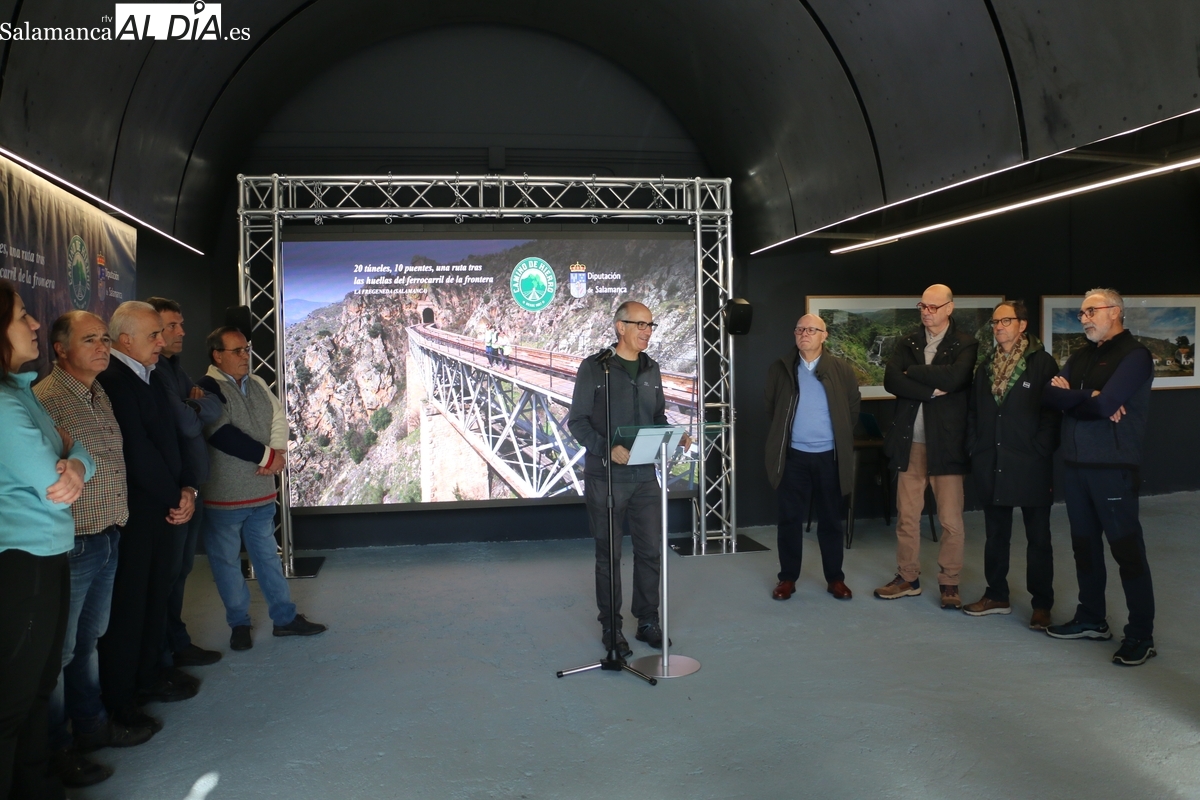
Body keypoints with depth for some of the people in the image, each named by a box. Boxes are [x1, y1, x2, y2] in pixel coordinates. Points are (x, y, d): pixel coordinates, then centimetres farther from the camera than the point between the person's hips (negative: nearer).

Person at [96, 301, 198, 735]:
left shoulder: (152, 379, 13)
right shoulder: (112, 381, -15)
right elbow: (137, 452, -18)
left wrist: (187, 489, 0)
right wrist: (174, 498, -9)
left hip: (168, 510, 8)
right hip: (134, 516, -8)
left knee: (157, 598, 17)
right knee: (127, 607, 2)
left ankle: (149, 675, 33)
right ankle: (118, 703, 15)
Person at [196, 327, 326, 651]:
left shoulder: (258, 385, 10)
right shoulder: (207, 389, -12)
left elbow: (279, 419, 6)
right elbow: (223, 436, -21)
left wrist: (276, 455, -13)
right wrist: (268, 456, -16)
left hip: (261, 492, 6)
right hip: (223, 497, -6)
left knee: (267, 555, 14)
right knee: (227, 561, 8)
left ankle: (285, 617, 23)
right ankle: (239, 623, 22)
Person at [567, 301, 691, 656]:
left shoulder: (651, 369, 10)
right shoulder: (594, 368, -7)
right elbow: (577, 421, -10)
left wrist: (675, 436, -4)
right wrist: (608, 448, -24)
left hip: (645, 475, 5)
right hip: (605, 476, -5)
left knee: (650, 550, 8)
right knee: (609, 554, 5)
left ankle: (648, 621, 23)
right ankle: (611, 627, 18)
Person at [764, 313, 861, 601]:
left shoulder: (842, 370, 0)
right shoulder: (780, 369, 2)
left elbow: (854, 407, 6)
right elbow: (770, 409, 9)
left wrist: (843, 442, 6)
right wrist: (778, 443, 8)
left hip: (829, 456, 0)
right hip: (793, 456, 0)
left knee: (830, 520, 9)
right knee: (790, 519, 5)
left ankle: (835, 578, 19)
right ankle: (787, 577, 15)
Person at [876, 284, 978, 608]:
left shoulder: (966, 344, -1)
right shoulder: (908, 342, 11)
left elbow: (953, 378, -20)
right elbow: (891, 380, -4)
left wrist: (912, 372, -8)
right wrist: (931, 390, -14)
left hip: (946, 441, -3)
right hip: (911, 441, 4)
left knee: (951, 520, 2)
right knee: (906, 515, 9)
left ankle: (949, 582, 16)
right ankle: (907, 578, 21)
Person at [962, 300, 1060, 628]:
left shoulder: (1043, 364, -5)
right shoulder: (985, 368, 12)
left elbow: (1052, 414, -9)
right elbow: (974, 413, 13)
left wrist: (1040, 453, -13)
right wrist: (975, 451, 5)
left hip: (1031, 466, -5)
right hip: (993, 466, 5)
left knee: (1038, 537, 5)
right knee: (996, 534, 13)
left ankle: (1041, 604, 14)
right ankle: (996, 595, 24)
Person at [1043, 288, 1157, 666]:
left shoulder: (1134, 355, -8)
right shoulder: (1081, 356, 15)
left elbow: (1104, 404, -20)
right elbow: (1051, 395, 2)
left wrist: (1069, 396, -4)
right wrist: (1089, 399, -14)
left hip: (1113, 465, -7)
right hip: (1076, 463, 7)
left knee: (1127, 549, -2)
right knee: (1084, 544, 14)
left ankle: (1141, 635, 7)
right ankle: (1091, 618, 27)